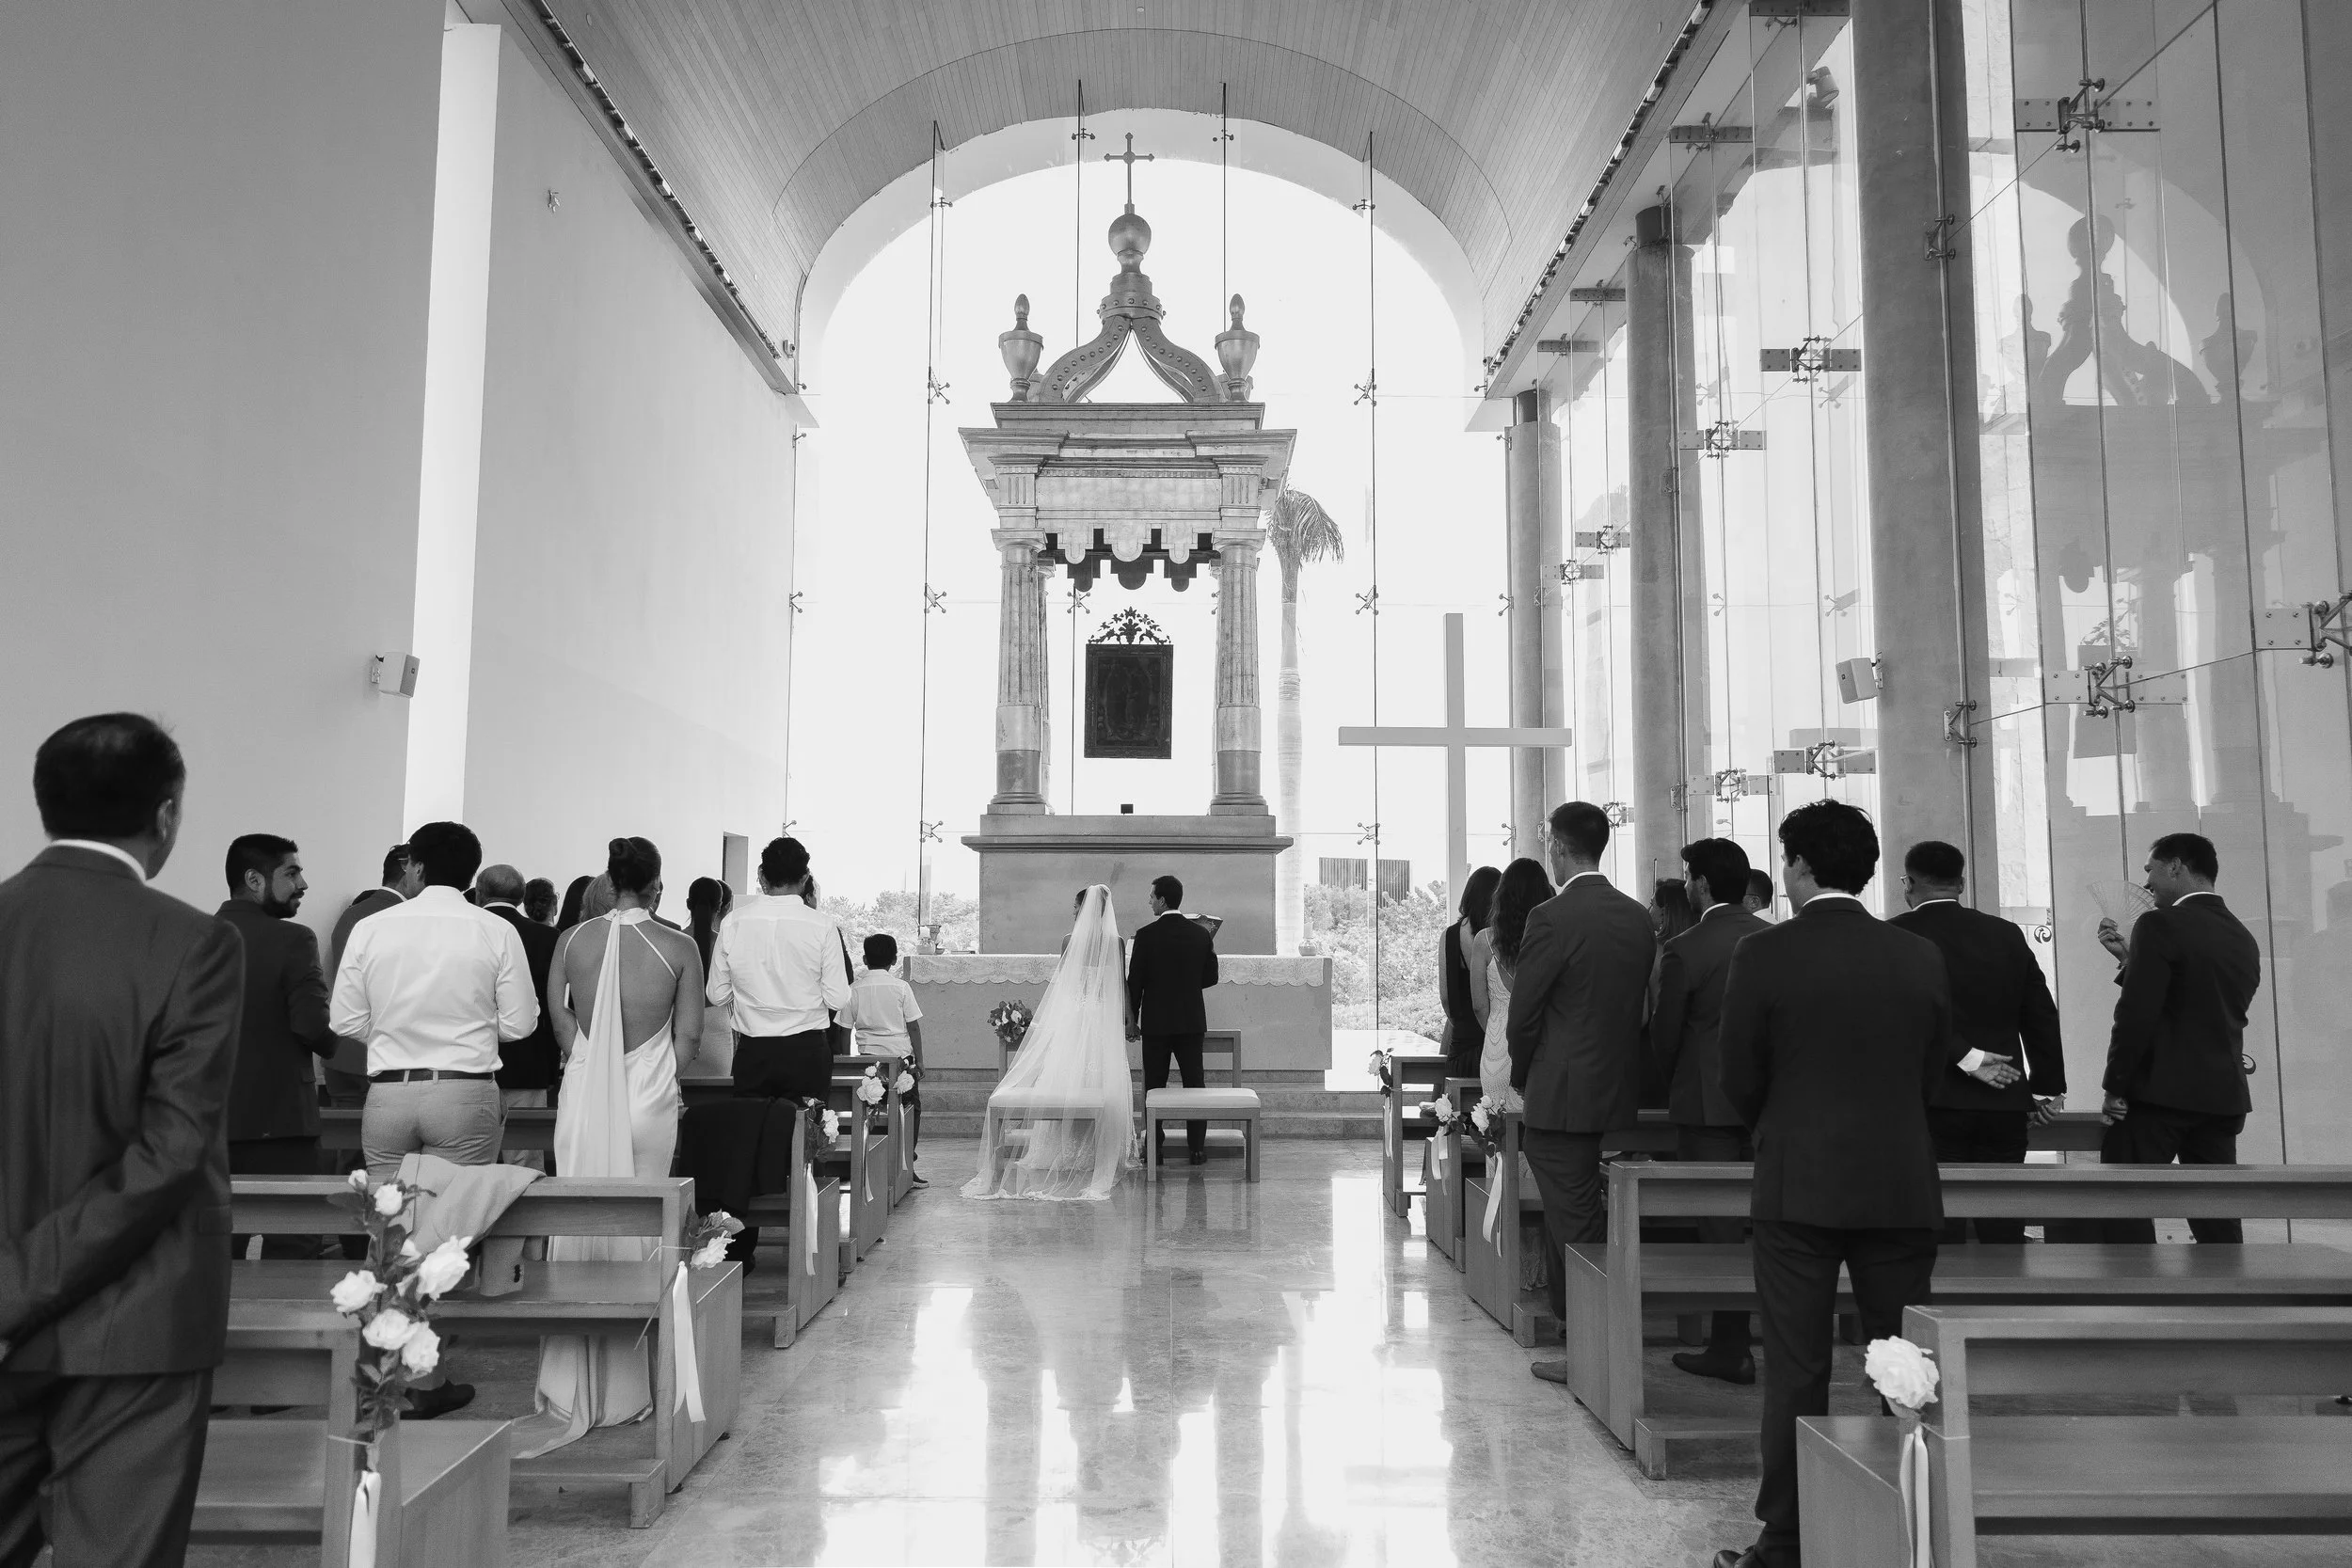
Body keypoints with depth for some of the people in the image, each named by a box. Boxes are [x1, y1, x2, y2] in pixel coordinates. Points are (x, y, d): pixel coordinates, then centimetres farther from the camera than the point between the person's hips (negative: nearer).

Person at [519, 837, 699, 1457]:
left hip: (584, 1097, 1)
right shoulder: (679, 947, -5)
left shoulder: (572, 939, -1)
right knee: (640, 1235, 8)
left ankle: (567, 1402, 5)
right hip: (651, 1102, -1)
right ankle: (624, 1388, 16)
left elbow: (559, 1019, 3)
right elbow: (688, 1033, -2)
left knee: (576, 1234, 6)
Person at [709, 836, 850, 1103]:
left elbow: (717, 996, 3)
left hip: (752, 1051, 2)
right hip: (807, 1051, -2)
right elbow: (838, 1000, -8)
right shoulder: (823, 925, -9)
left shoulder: (732, 922, -3)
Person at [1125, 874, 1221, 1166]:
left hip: (1156, 1021, -2)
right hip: (1192, 1021, 3)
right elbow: (1211, 977, 6)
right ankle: (1197, 1148, 7)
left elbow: (1135, 980, -6)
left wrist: (1132, 1019, 4)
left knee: (1154, 1085, 5)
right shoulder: (1201, 934, -1)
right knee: (1194, 1083, 8)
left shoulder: (1146, 935, -10)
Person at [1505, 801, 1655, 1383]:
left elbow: (1524, 1012, -12)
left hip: (1561, 1097, -7)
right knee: (1581, 1216, 19)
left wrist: (1522, 1078, 4)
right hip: (1618, 1093, 7)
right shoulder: (1639, 918, 5)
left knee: (1575, 1224, 0)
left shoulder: (1552, 917, -17)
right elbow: (1640, 1005, 10)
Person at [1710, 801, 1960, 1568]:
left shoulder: (1763, 953, -10)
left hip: (1797, 1188, -3)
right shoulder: (1921, 956, 1)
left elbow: (1739, 1080, -4)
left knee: (1795, 1373, 4)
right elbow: (1931, 1074, 8)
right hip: (1903, 1188, 3)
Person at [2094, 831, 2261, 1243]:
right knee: (2217, 1217, 10)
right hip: (2223, 1095, 7)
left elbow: (2137, 1015, -17)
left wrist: (2115, 1088, -10)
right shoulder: (2244, 938, 12)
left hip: (2159, 1091, -7)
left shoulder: (2160, 926, -12)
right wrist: (2130, 959, 17)